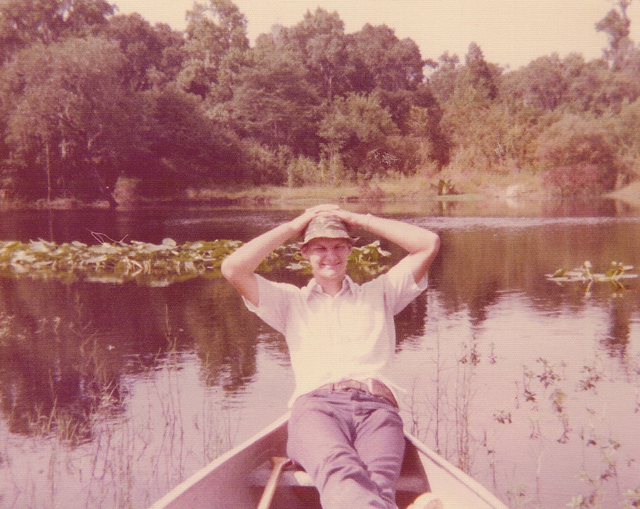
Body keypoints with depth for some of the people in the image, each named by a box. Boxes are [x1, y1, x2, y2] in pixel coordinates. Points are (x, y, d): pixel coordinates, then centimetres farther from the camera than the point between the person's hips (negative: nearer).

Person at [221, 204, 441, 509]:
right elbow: (233, 269, 15)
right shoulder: (291, 301, 29)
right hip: (315, 406, -1)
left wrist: (361, 220, 24)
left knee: (379, 482, -35)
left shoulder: (378, 294, 30)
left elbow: (429, 244, 22)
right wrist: (292, 227, 21)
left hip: (377, 406, 2)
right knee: (339, 470, -40)